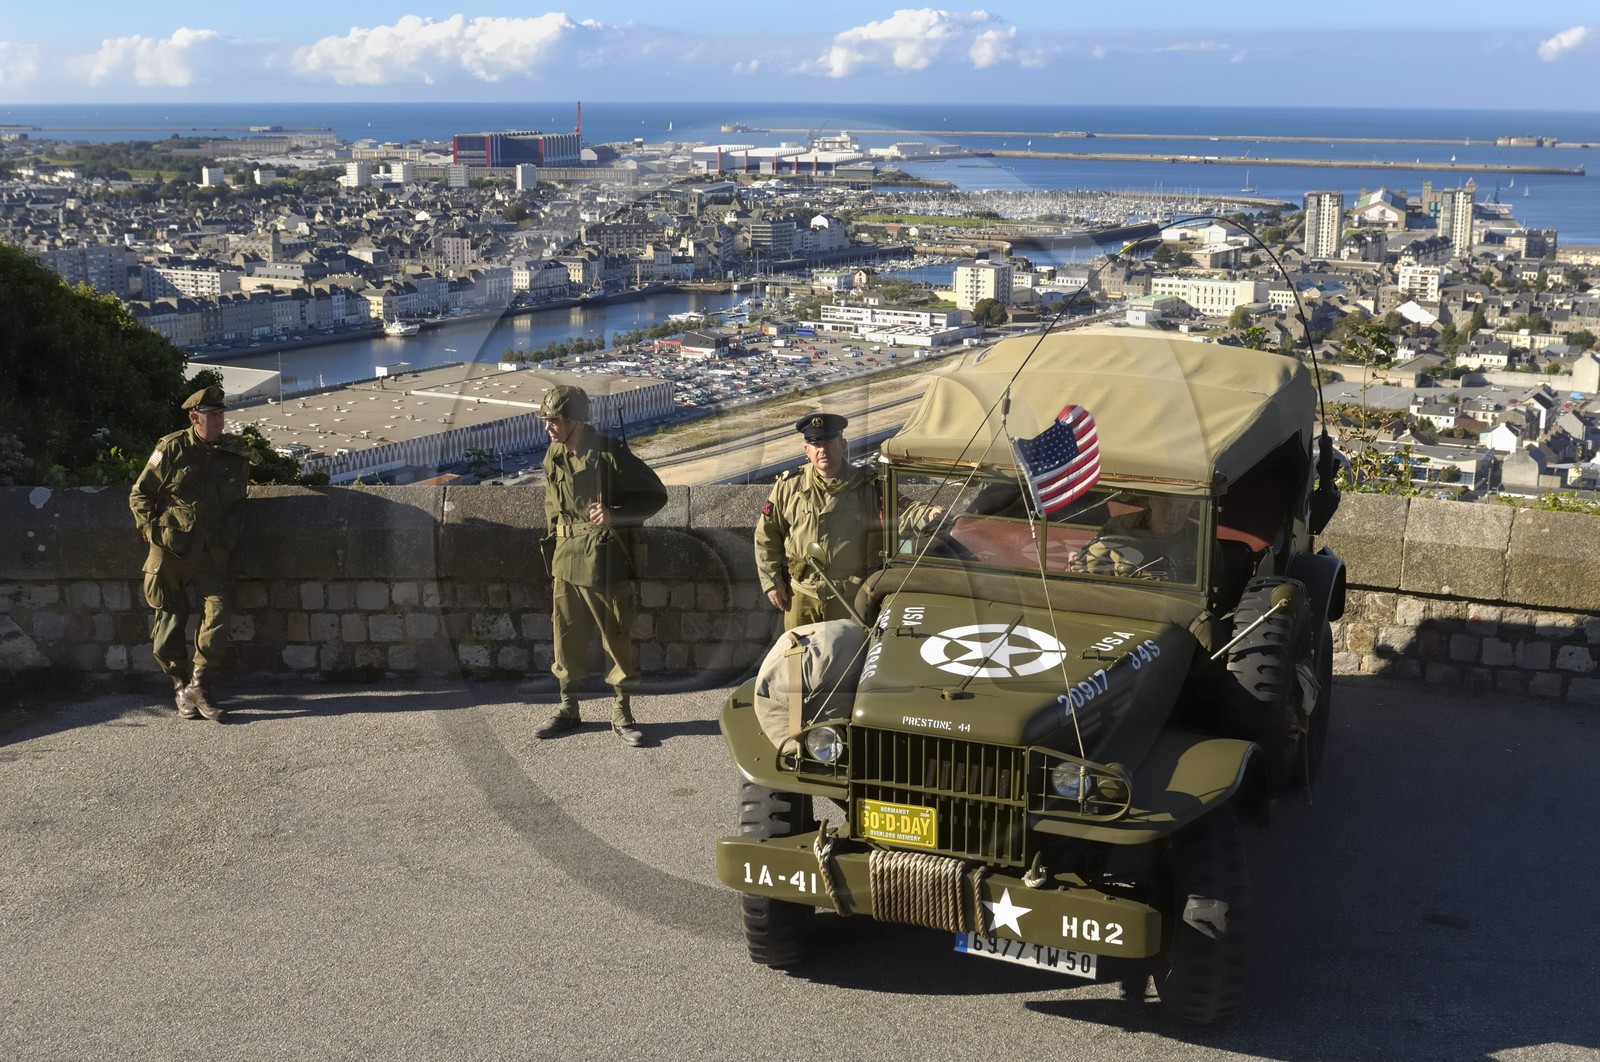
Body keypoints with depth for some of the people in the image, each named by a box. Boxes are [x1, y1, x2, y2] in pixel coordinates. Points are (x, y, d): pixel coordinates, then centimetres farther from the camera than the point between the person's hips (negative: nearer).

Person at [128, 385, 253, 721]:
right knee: (170, 620, 4)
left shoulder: (235, 454, 6)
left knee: (218, 610, -13)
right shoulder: (172, 449, -3)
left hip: (211, 553, 2)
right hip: (169, 550, -2)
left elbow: (237, 503, 18)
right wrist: (154, 530, -6)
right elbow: (139, 494, 3)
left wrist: (228, 536, 4)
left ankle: (199, 684, -2)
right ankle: (181, 687, 20)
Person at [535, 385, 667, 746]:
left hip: (608, 563, -5)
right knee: (566, 637, 11)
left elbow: (656, 495, -10)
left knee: (618, 639, 3)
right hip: (567, 563, 5)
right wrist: (553, 557, 19)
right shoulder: (553, 456, 4)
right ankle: (567, 708, 26)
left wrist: (615, 514, -23)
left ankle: (621, 715, 16)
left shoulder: (611, 454, -15)